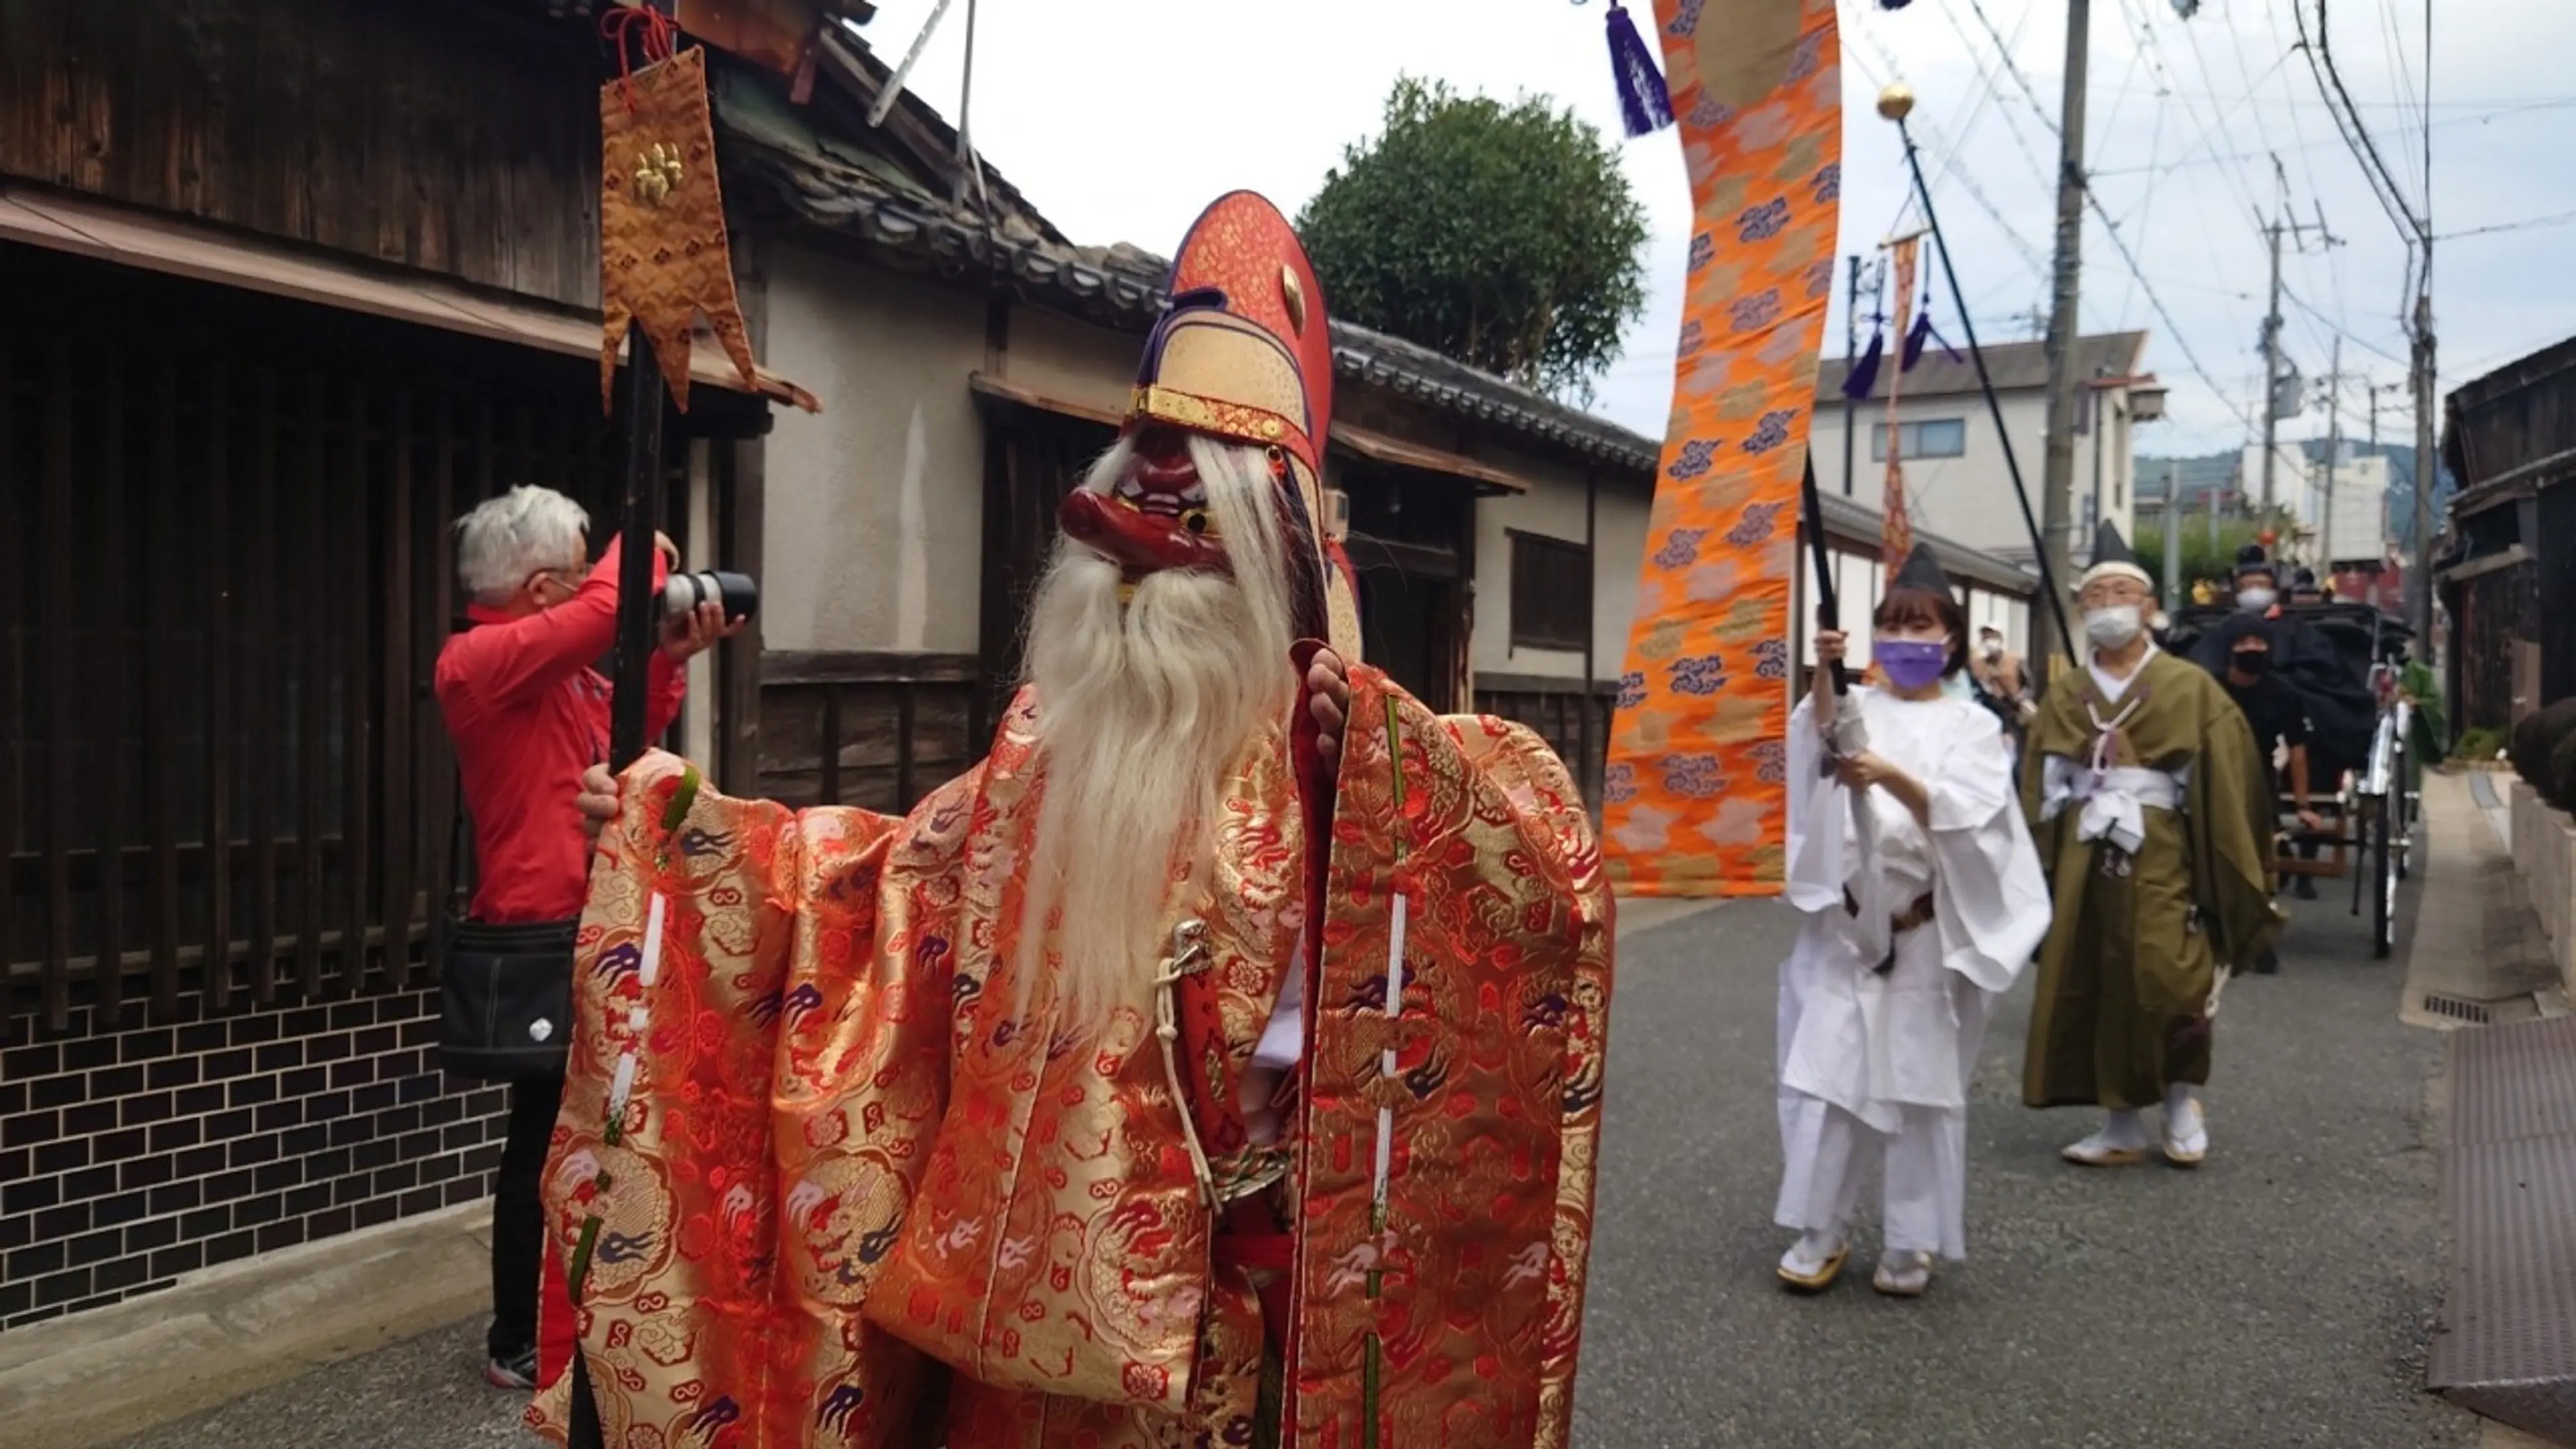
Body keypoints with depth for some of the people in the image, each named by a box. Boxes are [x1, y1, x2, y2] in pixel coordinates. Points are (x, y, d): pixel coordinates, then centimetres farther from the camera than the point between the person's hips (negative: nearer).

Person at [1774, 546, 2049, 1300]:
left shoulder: (1973, 725, 4)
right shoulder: (1856, 708, 8)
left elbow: (1965, 815, -13)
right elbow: (1819, 740, -16)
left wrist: (1891, 777, -31)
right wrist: (1823, 674, -35)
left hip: (1929, 933, -1)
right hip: (1845, 924, 1)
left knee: (1922, 1085, 5)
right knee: (1825, 1074, 0)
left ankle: (1909, 1242, 18)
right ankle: (1820, 1230, 13)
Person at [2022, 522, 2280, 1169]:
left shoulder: (2191, 688, 2)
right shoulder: (2064, 699, 12)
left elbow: (2224, 784, -3)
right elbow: (2039, 794, 11)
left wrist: (2231, 884, -8)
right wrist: (2038, 870, 2)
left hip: (2159, 858, -3)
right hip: (2081, 861, 4)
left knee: (2167, 983, -13)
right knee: (2092, 990, 4)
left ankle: (2183, 1099, 14)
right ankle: (2123, 1124, 16)